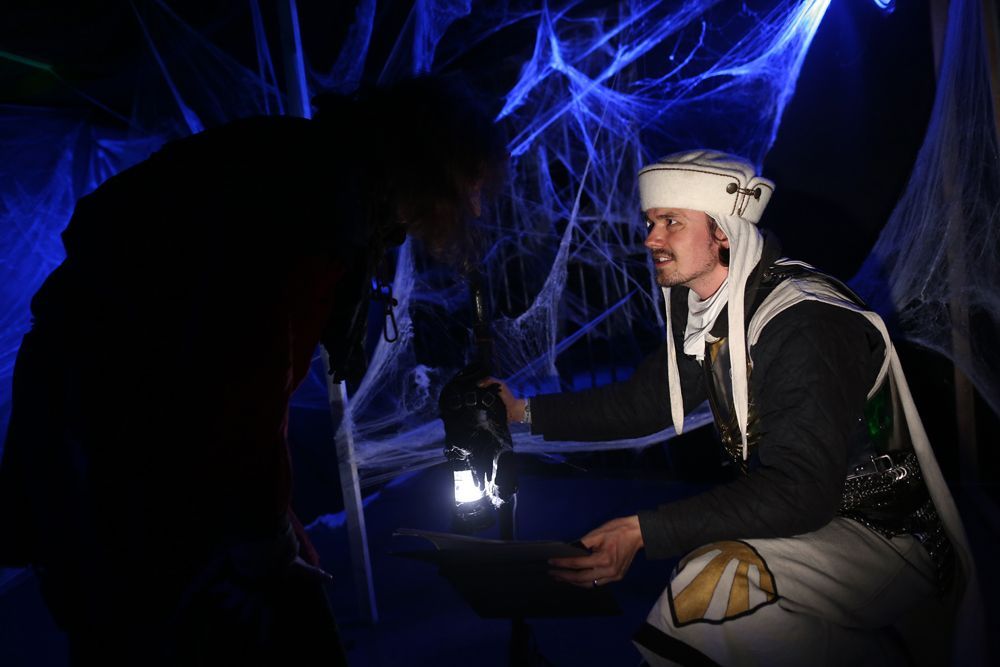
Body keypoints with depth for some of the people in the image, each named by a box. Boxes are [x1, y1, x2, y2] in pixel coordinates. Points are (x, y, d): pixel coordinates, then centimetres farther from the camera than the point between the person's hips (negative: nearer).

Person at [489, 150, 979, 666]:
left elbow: (800, 492, -31)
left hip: (889, 539, -9)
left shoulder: (805, 325, -24)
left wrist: (643, 530, -36)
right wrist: (526, 411, 10)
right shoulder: (704, 309, 4)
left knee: (713, 581, -31)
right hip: (797, 516, 9)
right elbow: (645, 401, 17)